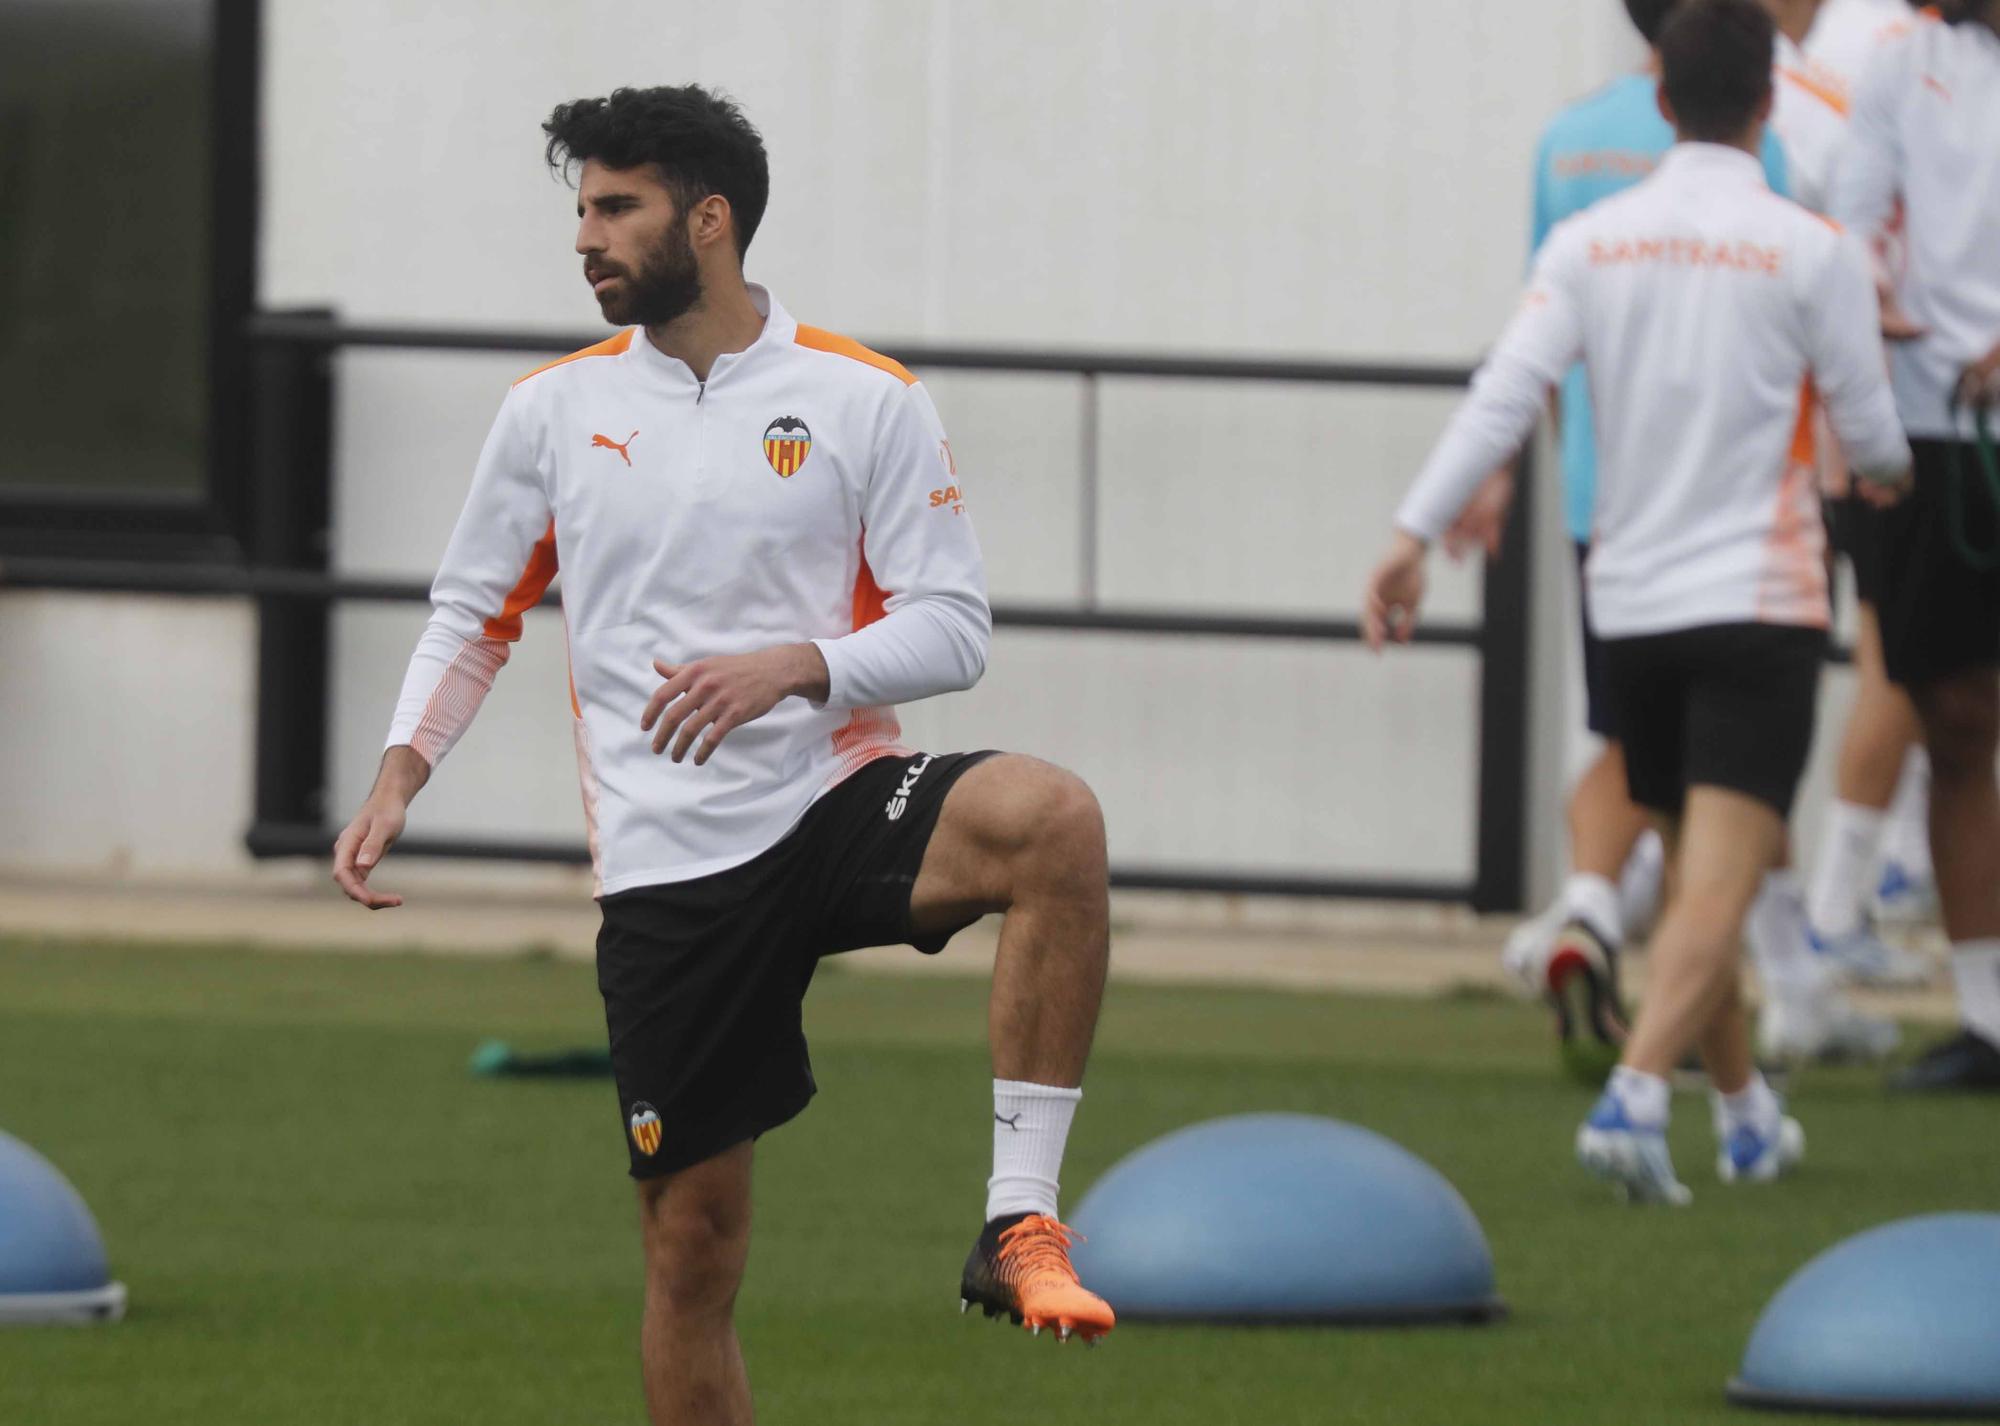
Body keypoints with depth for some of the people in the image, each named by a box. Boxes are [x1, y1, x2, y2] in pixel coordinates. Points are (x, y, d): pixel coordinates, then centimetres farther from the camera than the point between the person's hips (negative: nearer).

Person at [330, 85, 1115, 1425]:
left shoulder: (867, 402, 0)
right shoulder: (554, 409, 9)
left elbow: (953, 629, -1)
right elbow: (474, 614, 18)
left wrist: (795, 666, -18)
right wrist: (397, 783, 4)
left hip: (838, 798, -2)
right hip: (667, 864, 2)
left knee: (1053, 819, -35)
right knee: (691, 1251, 1)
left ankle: (1021, 1225, -32)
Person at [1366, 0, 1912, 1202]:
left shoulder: (1592, 242, 2)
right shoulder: (1810, 250, -7)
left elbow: (1504, 399, -6)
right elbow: (1870, 430, -1)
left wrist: (1415, 537, -5)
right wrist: (1887, 473, 22)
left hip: (1631, 599, 4)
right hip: (1759, 601, -4)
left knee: (1699, 874, 18)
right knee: (1718, 883, -10)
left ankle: (1747, 1112, 29)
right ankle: (1635, 1095, -28)